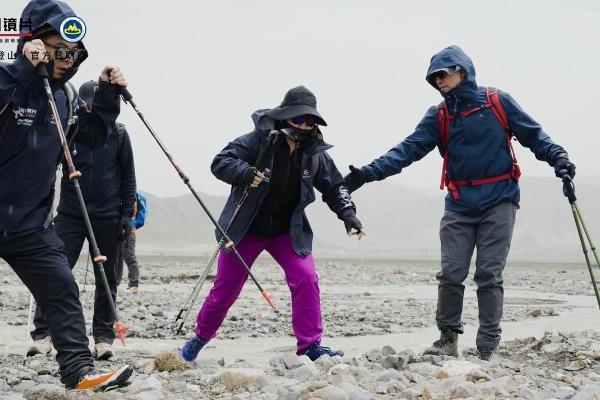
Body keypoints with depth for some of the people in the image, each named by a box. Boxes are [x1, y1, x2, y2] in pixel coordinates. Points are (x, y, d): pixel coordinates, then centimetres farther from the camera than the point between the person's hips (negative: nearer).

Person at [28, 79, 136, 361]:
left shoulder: (118, 134, 4)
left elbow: (128, 176, 8)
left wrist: (127, 213, 2)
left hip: (107, 216, 1)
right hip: (70, 213, -1)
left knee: (106, 279, 5)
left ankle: (103, 337, 13)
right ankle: (43, 334, -5)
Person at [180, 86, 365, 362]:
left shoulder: (315, 153, -7)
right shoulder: (259, 140, -19)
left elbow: (334, 186, 5)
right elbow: (220, 162, -20)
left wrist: (347, 213, -12)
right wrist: (244, 173, -40)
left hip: (288, 231, 3)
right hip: (245, 229, -2)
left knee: (306, 279, -17)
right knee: (225, 288, 6)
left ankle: (310, 345, -8)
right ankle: (201, 337, 30)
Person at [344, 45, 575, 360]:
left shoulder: (498, 102, 1)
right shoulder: (438, 117, 7)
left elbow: (533, 134, 5)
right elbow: (408, 150, -3)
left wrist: (557, 157, -13)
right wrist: (369, 173, -15)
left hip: (498, 201, -3)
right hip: (460, 205, 3)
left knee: (489, 275, -3)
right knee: (451, 273, -3)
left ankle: (487, 349, 3)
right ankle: (448, 338, 11)